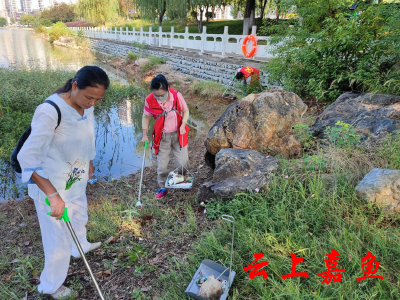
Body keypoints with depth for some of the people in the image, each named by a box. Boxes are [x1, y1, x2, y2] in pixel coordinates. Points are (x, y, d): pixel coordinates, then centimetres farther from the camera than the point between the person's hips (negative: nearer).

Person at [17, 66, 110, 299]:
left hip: (76, 181, 8)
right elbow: (27, 158, -36)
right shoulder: (50, 112, -32)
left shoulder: (86, 105, -7)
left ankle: (81, 247, 63)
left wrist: (90, 164, 22)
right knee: (60, 239, 7)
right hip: (50, 185, -7)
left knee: (80, 218, 31)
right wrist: (53, 194, -40)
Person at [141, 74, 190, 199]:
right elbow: (146, 117, 0)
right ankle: (163, 187, 30)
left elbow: (185, 111, -4)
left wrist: (183, 125, -19)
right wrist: (145, 135, -5)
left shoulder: (177, 96, -20)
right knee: (162, 164, 9)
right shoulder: (149, 100, -18)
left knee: (182, 161, 11)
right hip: (162, 136, 0)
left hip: (178, 134, 0)